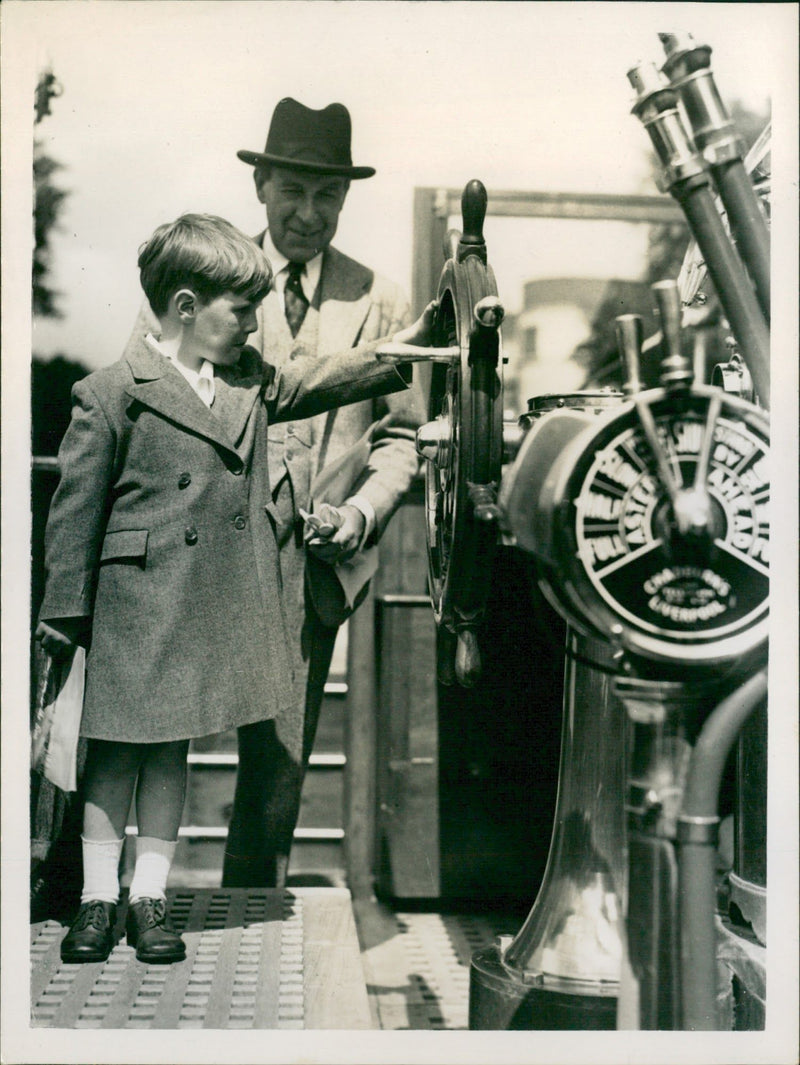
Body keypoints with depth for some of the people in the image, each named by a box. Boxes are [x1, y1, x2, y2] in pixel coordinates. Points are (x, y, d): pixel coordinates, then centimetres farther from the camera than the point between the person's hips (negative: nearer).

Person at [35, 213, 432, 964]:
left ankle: (149, 900, 22)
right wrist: (64, 612, -6)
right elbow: (75, 508, -7)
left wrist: (412, 339, 13)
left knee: (171, 750, 13)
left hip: (219, 605, 5)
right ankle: (97, 901, 19)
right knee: (114, 752, 6)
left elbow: (322, 380, 20)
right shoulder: (113, 394, -9)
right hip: (135, 606, -5)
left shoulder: (252, 381, 9)